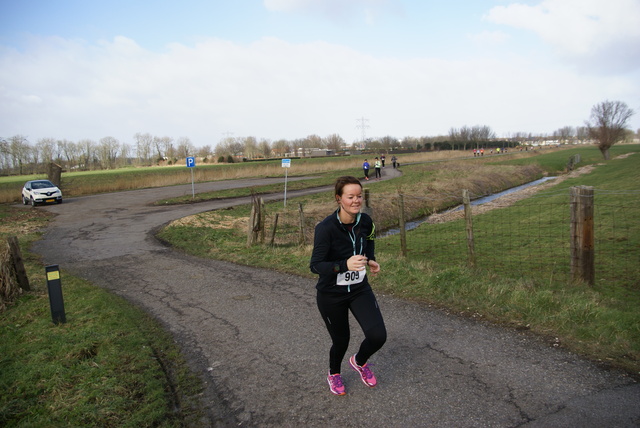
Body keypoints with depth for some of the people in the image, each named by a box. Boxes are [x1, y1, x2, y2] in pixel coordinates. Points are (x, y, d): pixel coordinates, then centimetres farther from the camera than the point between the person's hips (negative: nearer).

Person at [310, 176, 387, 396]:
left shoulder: (365, 221, -8)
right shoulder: (326, 228, -25)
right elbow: (315, 265, -25)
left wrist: (371, 260, -5)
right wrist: (345, 265, -40)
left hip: (360, 289, 4)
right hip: (331, 295, -4)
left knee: (378, 336, -9)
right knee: (341, 340, 11)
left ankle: (360, 361, 29)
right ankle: (333, 374, 48)